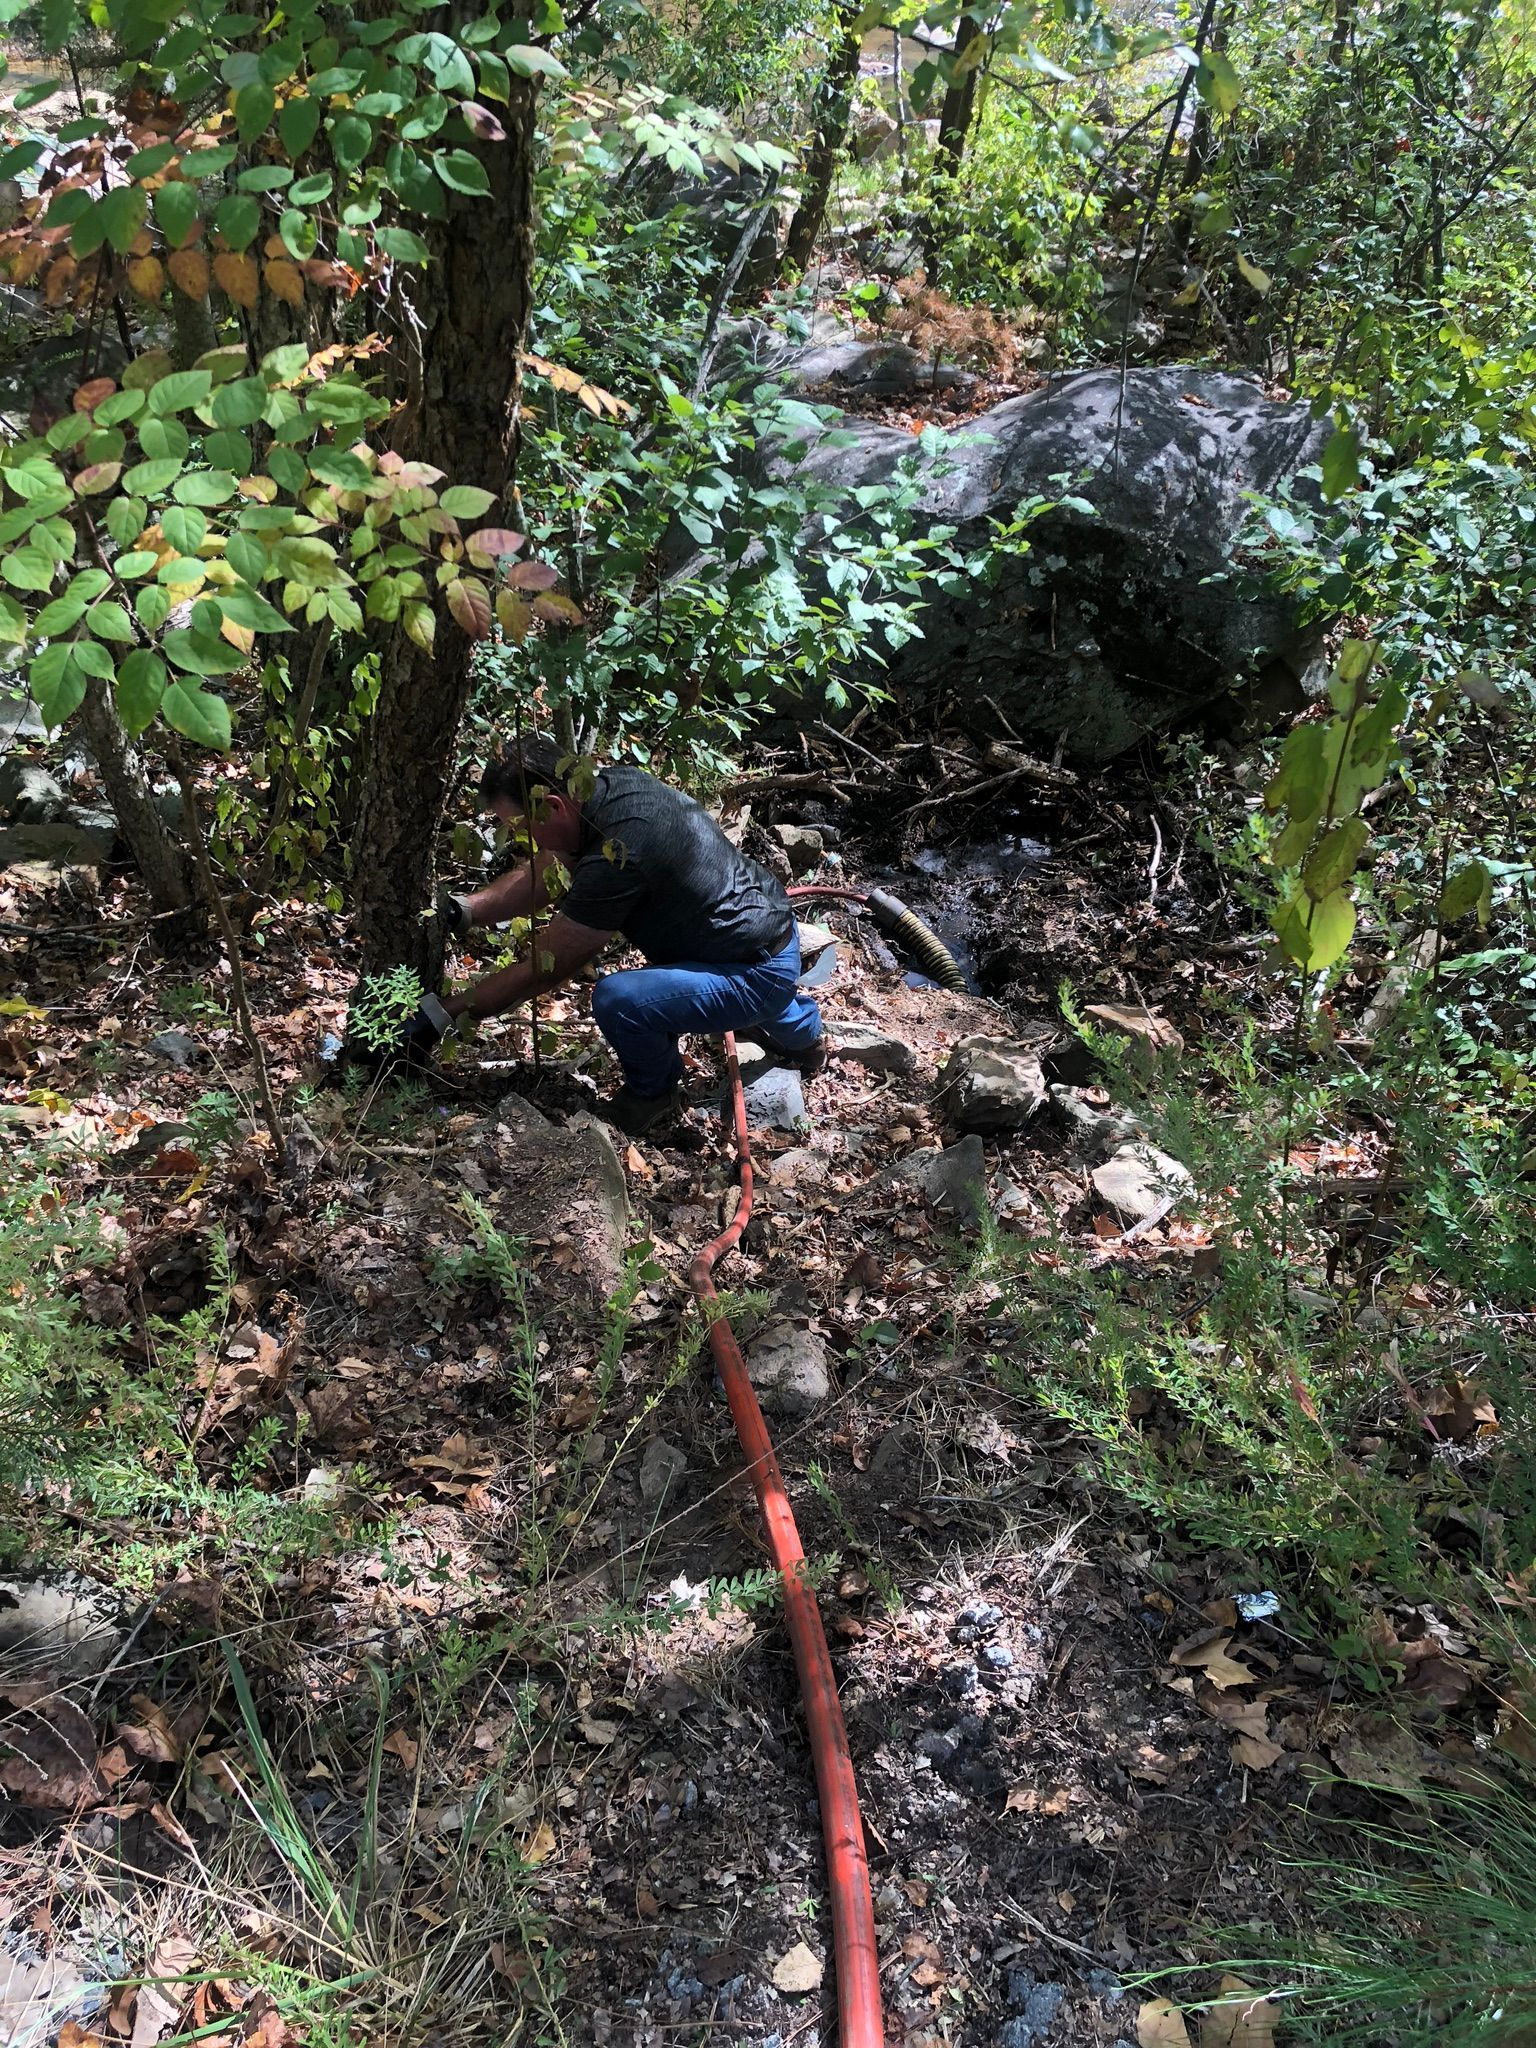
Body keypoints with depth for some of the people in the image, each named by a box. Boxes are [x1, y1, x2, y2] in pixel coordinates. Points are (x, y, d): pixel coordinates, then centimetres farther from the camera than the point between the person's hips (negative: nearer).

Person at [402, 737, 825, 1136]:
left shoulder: (615, 858, -31)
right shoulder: (614, 782, -5)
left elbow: (542, 969, -22)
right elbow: (542, 875, 6)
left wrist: (441, 1014, -15)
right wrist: (461, 911, -6)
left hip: (761, 975, -10)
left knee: (617, 999, -29)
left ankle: (653, 1093, 5)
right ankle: (800, 1030, 56)